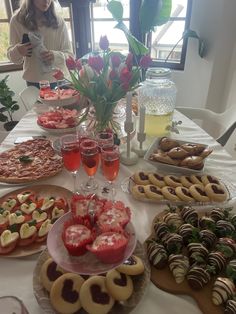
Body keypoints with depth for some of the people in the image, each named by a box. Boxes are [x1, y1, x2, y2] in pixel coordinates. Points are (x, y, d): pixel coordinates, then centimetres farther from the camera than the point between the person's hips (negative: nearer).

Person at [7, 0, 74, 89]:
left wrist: (56, 56, -21)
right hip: (34, 82, 0)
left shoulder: (58, 21, -2)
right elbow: (12, 56, 4)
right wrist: (17, 51, -19)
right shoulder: (17, 20, -1)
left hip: (60, 80, 1)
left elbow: (69, 54, 0)